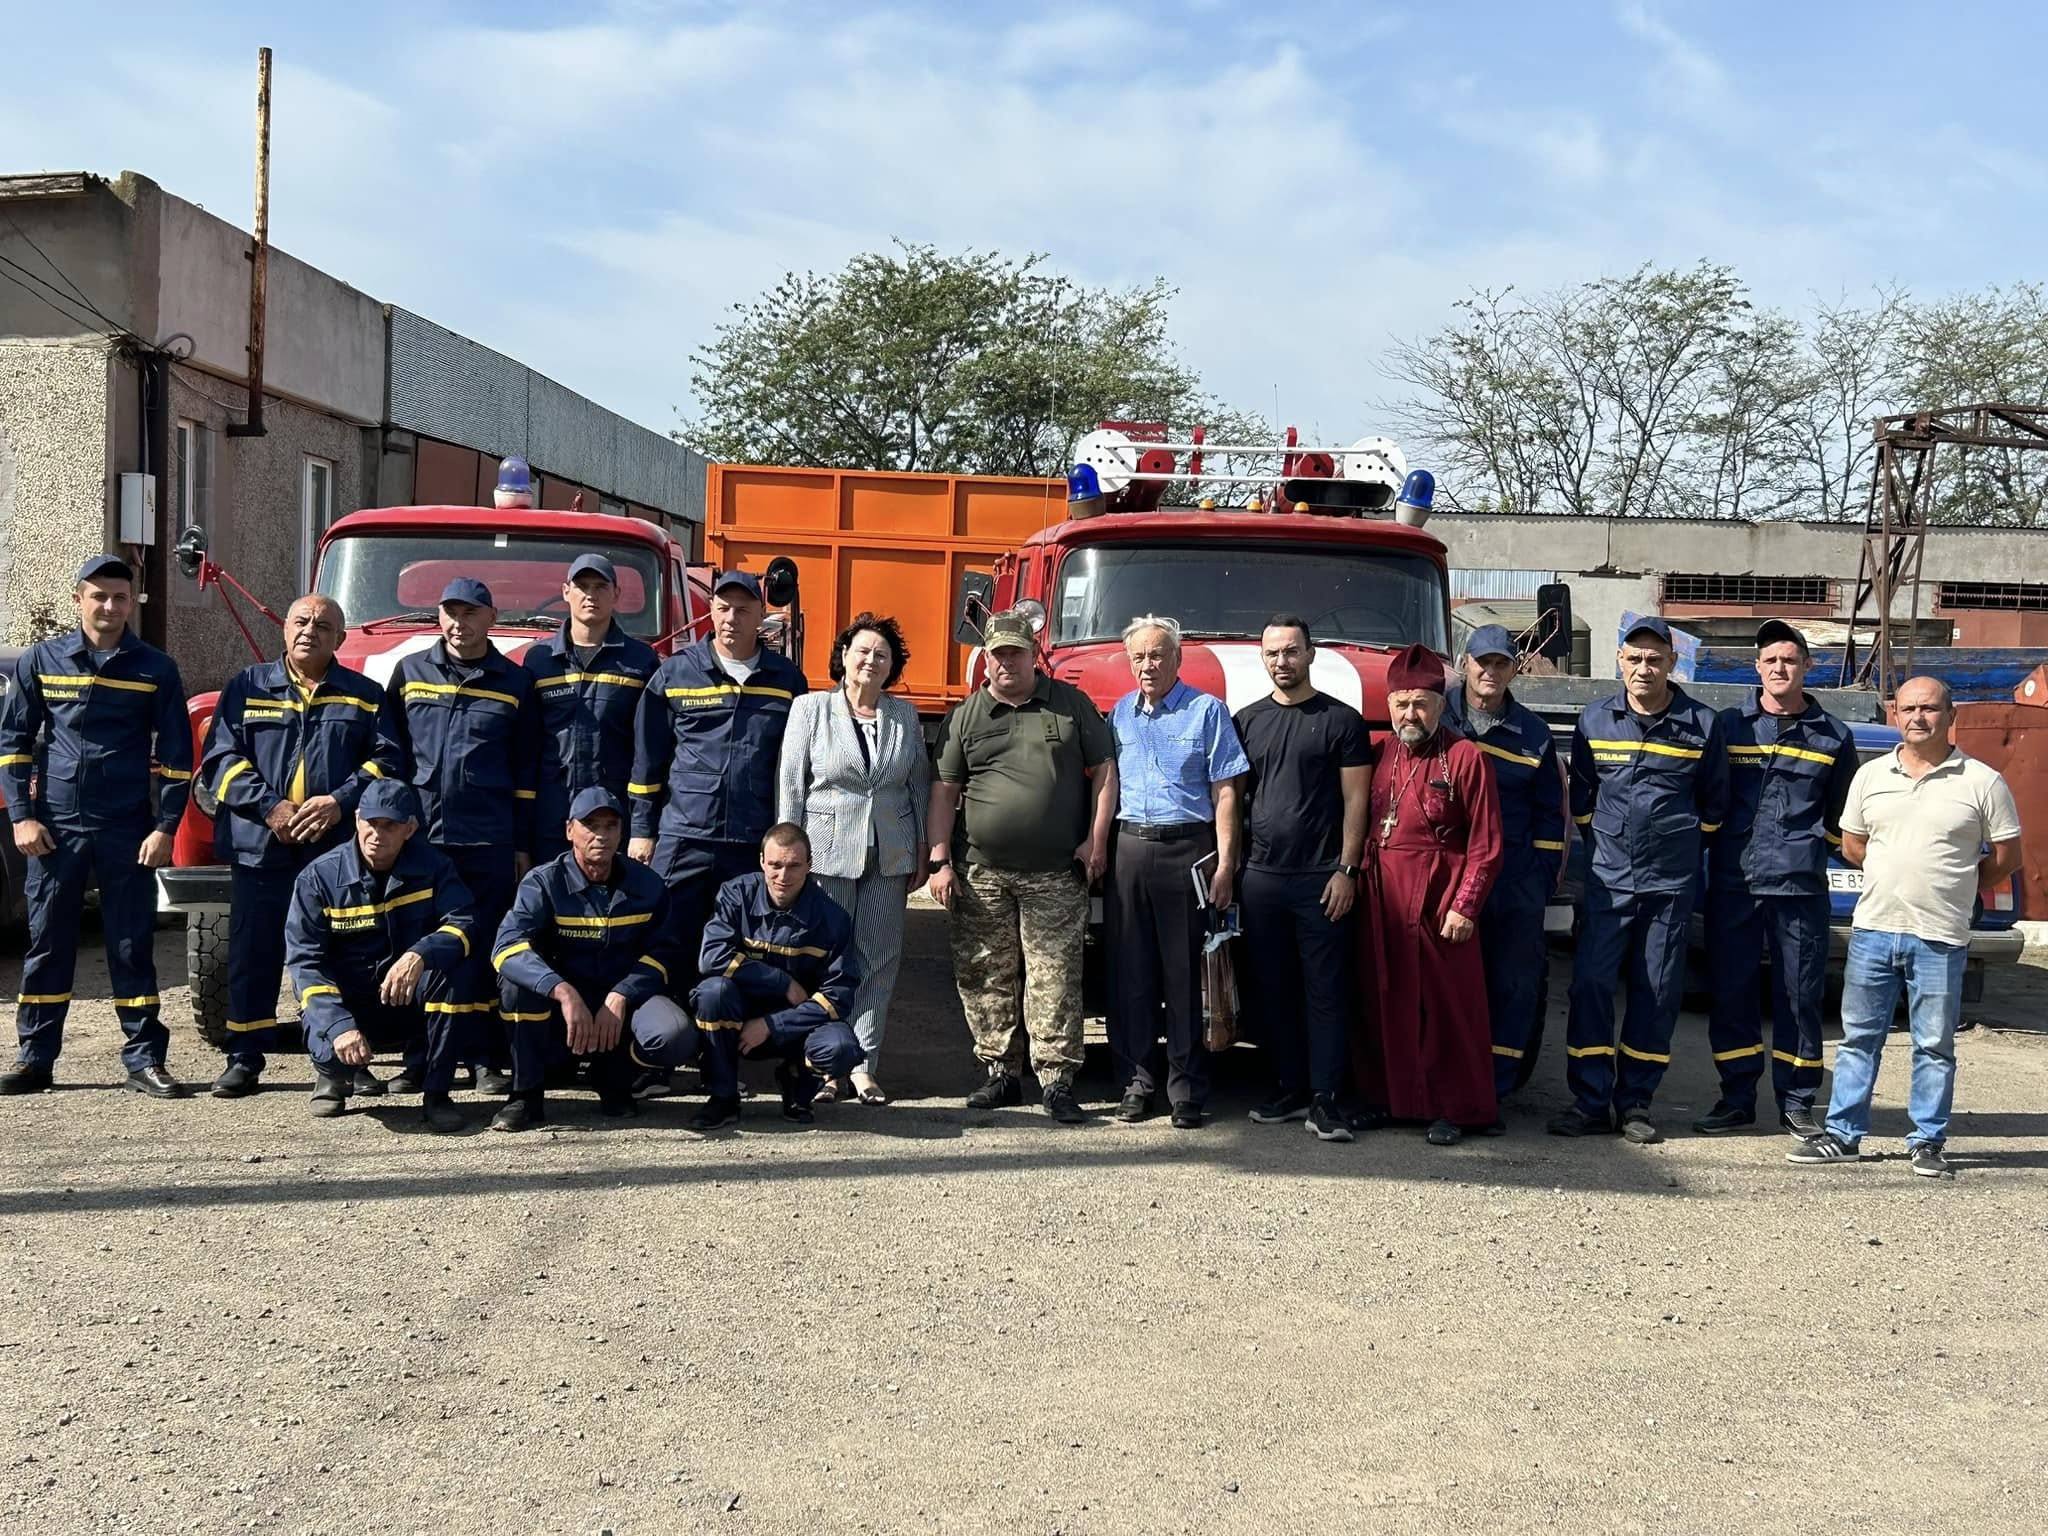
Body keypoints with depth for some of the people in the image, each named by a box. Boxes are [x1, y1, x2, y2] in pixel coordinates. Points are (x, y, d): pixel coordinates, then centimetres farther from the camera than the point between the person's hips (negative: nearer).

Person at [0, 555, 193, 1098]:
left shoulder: (155, 669, 3)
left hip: (128, 832, -1)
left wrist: (165, 827, -4)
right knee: (47, 945, 7)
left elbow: (175, 755, 3)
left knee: (132, 948, 3)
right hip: (55, 829, 1)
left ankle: (144, 1060, 8)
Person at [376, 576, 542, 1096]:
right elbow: (387, 752, 9)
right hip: (417, 835, 1)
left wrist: (523, 844, 4)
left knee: (485, 948, 0)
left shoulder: (515, 683, 8)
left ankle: (487, 1060, 6)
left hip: (489, 840, -1)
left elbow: (526, 773, 8)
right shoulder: (410, 672, 10)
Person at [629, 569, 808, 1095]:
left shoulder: (786, 679, 8)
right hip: (682, 836, -1)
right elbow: (647, 757, 6)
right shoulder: (674, 673, 4)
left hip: (755, 842, 1)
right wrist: (642, 829, 3)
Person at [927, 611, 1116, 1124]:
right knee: (986, 978, 5)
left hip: (1055, 876, -1)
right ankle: (1000, 1073, 16)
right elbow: (944, 792, 6)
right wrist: (939, 861, -2)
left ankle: (1057, 1081, 1)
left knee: (1054, 978, -3)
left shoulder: (1071, 704, 8)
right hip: (980, 875, 1)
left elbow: (1103, 770, 8)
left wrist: (1096, 840, -1)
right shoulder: (965, 716, 8)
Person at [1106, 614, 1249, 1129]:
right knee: (1130, 971, 4)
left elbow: (1224, 793, -2)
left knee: (1186, 975, -1)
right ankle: (1136, 1080, 13)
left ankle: (1187, 1088, 5)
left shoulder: (1207, 710, 2)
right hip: (1128, 849, 4)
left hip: (1186, 849, -4)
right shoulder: (1120, 714, 14)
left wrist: (1225, 864, -9)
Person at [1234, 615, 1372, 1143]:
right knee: (1273, 990, 7)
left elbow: (1355, 800, -1)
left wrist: (1346, 870, -9)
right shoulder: (1246, 721, 12)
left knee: (1325, 990, -3)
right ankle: (1289, 1090, 16)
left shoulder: (1341, 720, 2)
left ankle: (1324, 1099, 0)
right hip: (1260, 877, 4)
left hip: (1321, 880, -4)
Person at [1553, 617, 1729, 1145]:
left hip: (1670, 883, 0)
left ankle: (1635, 1101, 14)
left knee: (1657, 993, 4)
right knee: (1590, 984, -6)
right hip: (1607, 878, 1)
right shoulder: (1595, 720, 4)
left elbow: (1714, 803, 13)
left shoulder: (1702, 724, 1)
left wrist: (1682, 845, 13)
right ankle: (1590, 1101, 1)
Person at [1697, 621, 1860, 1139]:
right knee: (1730, 992, 4)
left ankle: (1796, 1101, 15)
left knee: (1801, 994, 4)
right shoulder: (1729, 724, 6)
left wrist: (1818, 849, 11)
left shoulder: (1833, 737, 9)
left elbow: (1841, 816, 20)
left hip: (1801, 886, 0)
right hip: (1732, 882, 0)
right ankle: (1736, 1098, 15)